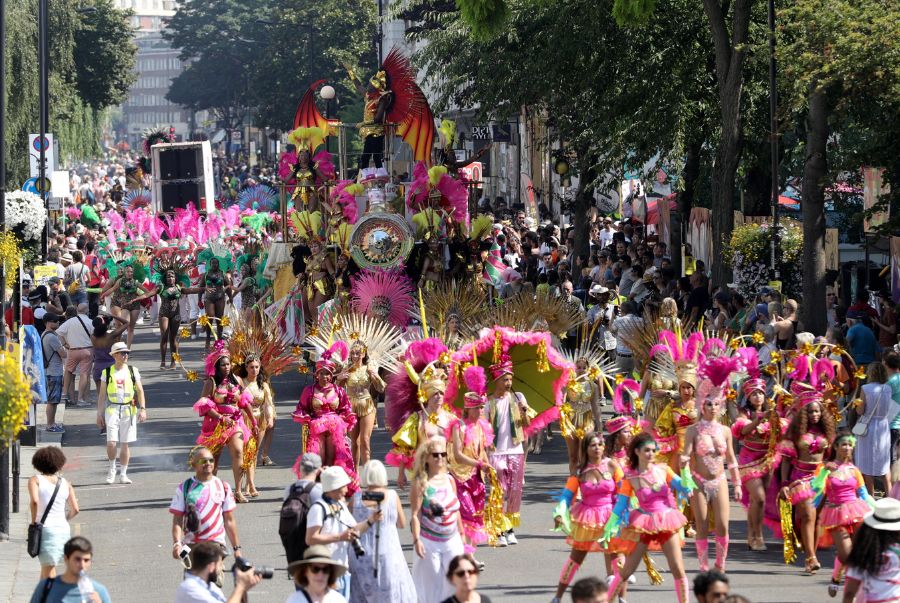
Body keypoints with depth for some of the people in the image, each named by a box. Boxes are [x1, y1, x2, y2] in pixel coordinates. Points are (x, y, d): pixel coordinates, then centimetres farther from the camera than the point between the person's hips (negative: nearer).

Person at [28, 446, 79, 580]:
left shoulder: (36, 480, -2)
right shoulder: (65, 483, 9)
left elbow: (34, 501, -21)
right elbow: (75, 509, 3)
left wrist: (34, 521, -8)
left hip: (46, 528, -5)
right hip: (64, 529, 5)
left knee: (49, 570, -5)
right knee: (47, 566, 22)